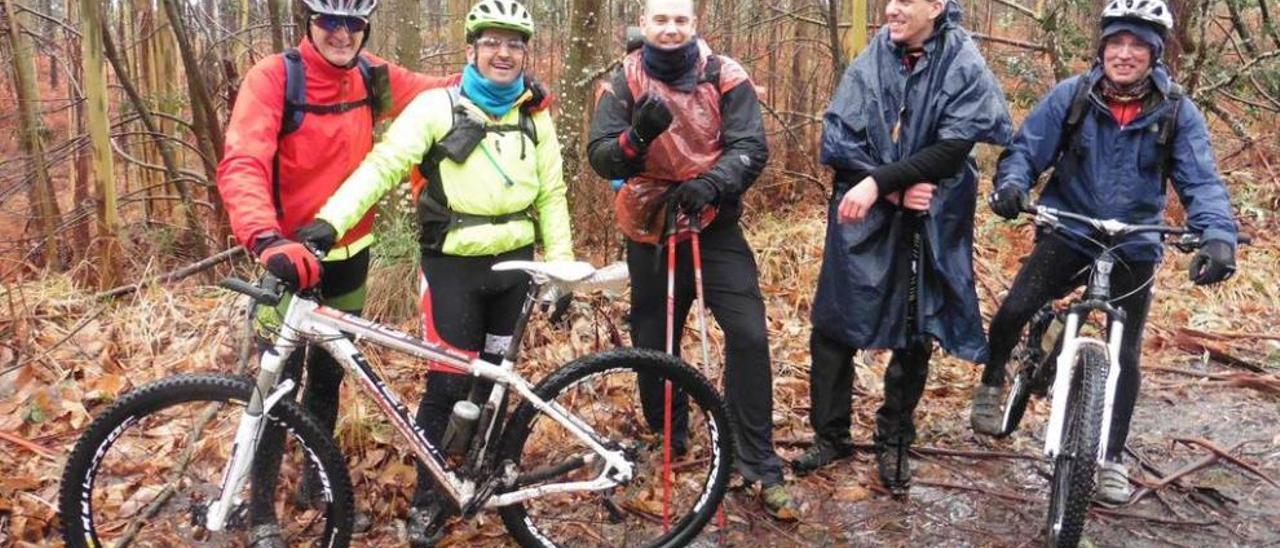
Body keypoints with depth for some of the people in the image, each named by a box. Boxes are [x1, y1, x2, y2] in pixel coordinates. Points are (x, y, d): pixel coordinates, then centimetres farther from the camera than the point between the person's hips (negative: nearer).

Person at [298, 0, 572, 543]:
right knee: (448, 385, -1)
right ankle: (428, 497, 17)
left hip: (514, 265, 4)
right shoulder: (438, 105, -7)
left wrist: (561, 267, 4)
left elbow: (551, 194, 9)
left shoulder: (535, 116, 5)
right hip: (454, 266, -4)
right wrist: (328, 221, -29)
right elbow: (383, 164, -15)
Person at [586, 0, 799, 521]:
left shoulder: (726, 77, -5)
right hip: (650, 233, 1)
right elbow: (601, 158, -11)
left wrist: (712, 183, -30)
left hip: (714, 227, -1)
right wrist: (638, 135, -31)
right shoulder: (623, 84, -2)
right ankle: (666, 445, 34)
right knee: (653, 343, 11)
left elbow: (751, 147, -12)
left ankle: (760, 465, 3)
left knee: (749, 335, -10)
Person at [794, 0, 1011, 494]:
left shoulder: (966, 70, -5)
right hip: (861, 219, 2)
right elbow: (837, 141, -6)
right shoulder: (869, 64, 0)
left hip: (927, 228, -1)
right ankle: (830, 434, 22)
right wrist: (896, 191, -15)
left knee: (914, 339, 9)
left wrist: (879, 180, -20)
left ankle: (894, 443, 27)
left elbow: (951, 150, -13)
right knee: (832, 327, 5)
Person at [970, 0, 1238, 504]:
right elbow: (1025, 149, -8)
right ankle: (991, 385, 11)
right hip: (1066, 234, -1)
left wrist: (1219, 234, -31)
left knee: (1125, 356, 6)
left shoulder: (1177, 112, -9)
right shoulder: (1070, 95, -9)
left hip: (1134, 249, 1)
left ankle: (1111, 459, 23)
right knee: (1012, 311, -20)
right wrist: (1011, 184, -31)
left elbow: (1201, 180, -13)